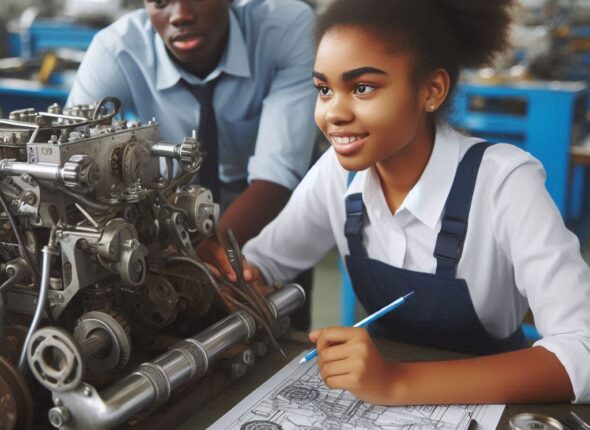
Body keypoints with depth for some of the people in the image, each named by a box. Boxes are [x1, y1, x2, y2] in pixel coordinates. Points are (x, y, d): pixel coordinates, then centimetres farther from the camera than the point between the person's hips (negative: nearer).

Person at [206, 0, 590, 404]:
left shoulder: (503, 182, -22)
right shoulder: (339, 169, -9)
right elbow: (263, 260, 3)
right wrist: (236, 278, -19)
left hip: (489, 401, -4)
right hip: (385, 367, 4)